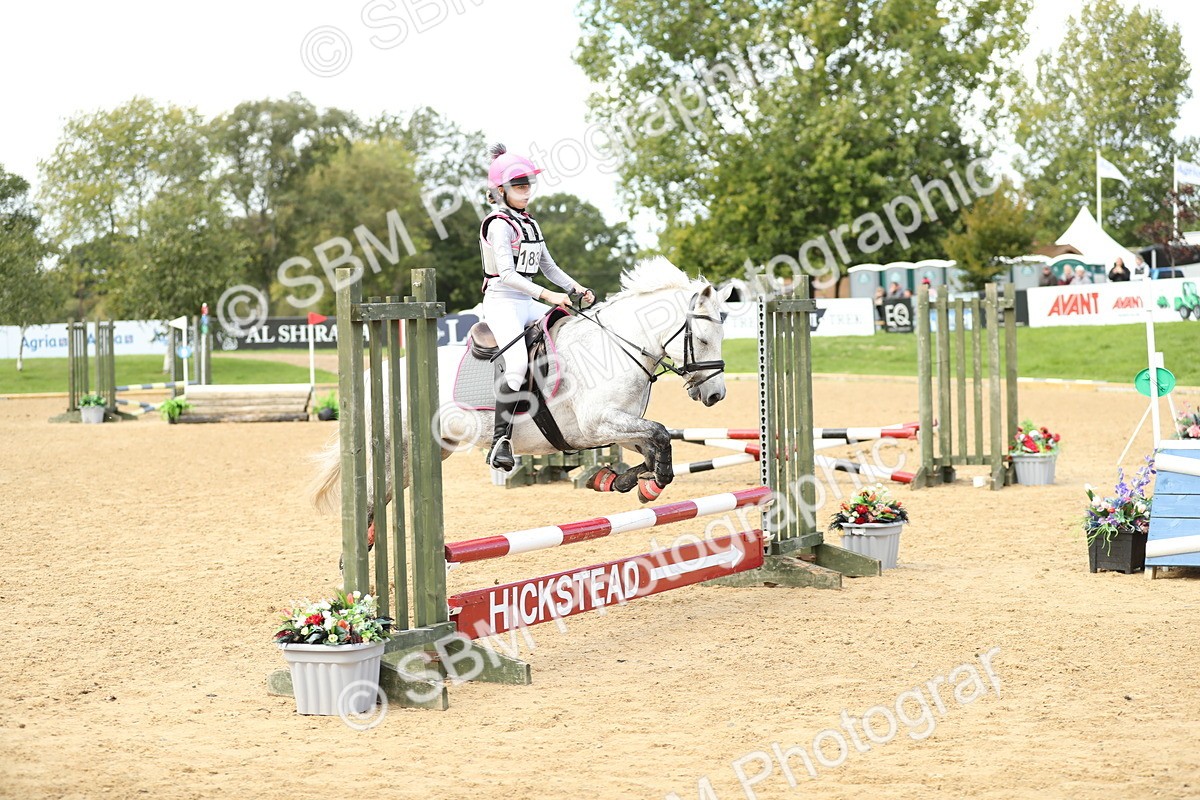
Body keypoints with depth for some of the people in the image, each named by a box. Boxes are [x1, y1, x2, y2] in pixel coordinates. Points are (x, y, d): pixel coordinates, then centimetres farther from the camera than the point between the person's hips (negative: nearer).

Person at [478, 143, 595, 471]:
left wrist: (576, 288, 4)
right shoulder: (499, 224, -11)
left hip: (527, 303, 9)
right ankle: (501, 441, -28)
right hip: (501, 301, -9)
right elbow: (506, 274, -21)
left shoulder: (529, 224, 15)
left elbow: (548, 266, 21)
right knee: (517, 363, -30)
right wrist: (547, 295, -28)